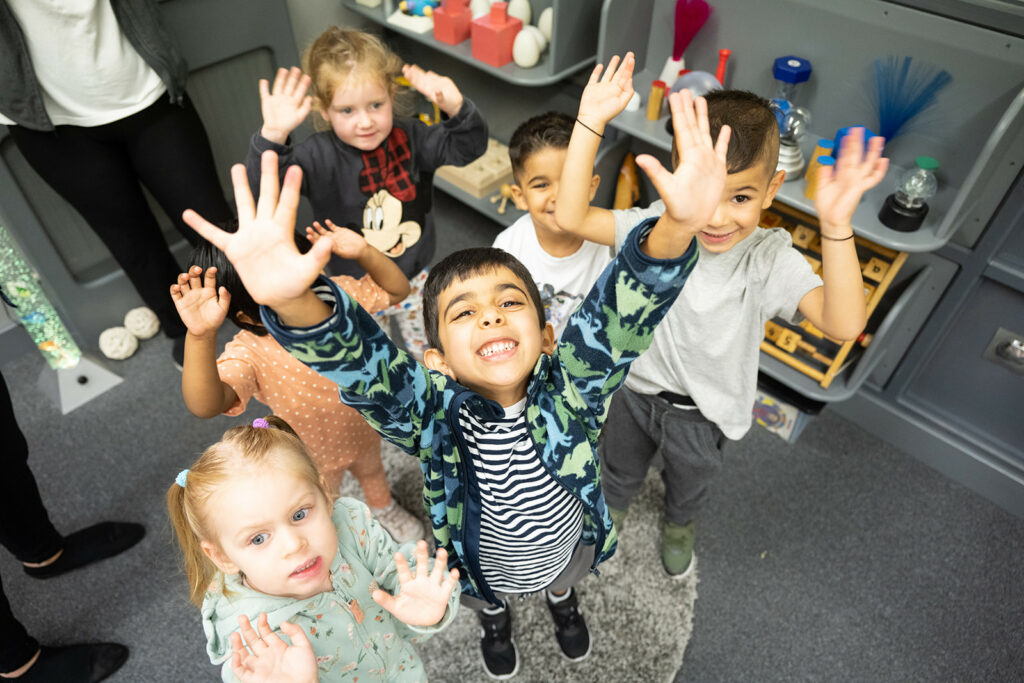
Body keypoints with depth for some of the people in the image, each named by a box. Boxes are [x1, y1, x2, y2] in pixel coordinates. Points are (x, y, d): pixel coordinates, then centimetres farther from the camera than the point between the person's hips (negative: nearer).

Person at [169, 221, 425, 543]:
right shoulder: (249, 353, -39)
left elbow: (397, 290, -15)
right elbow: (204, 405, -55)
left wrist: (365, 253, -33)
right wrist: (200, 337, -71)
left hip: (365, 429, 4)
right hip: (315, 456, -3)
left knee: (372, 470, 37)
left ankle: (384, 507, 72)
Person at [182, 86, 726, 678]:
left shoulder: (570, 388, -34)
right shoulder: (433, 412, -36)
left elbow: (623, 311, -50)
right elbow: (356, 361, -52)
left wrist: (678, 226, -68)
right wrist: (291, 301, -73)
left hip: (571, 546, 1)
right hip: (483, 569, 0)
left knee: (566, 578, 36)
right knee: (485, 600, 35)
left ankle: (562, 597, 74)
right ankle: (495, 618, 73)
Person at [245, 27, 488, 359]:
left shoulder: (410, 137, -13)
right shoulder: (319, 155, -23)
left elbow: (467, 147, -17)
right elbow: (266, 180, -35)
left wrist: (456, 109, -37)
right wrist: (273, 134, -54)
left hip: (415, 281, 3)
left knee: (428, 353, 29)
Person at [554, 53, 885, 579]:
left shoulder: (770, 259, -28)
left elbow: (843, 323, -41)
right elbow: (571, 217, -33)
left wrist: (835, 226, -54)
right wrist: (590, 123, -40)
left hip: (703, 414, 0)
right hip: (635, 389, 0)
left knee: (689, 482, 33)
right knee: (620, 467, 31)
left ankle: (677, 525, 68)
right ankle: (612, 510, 65)